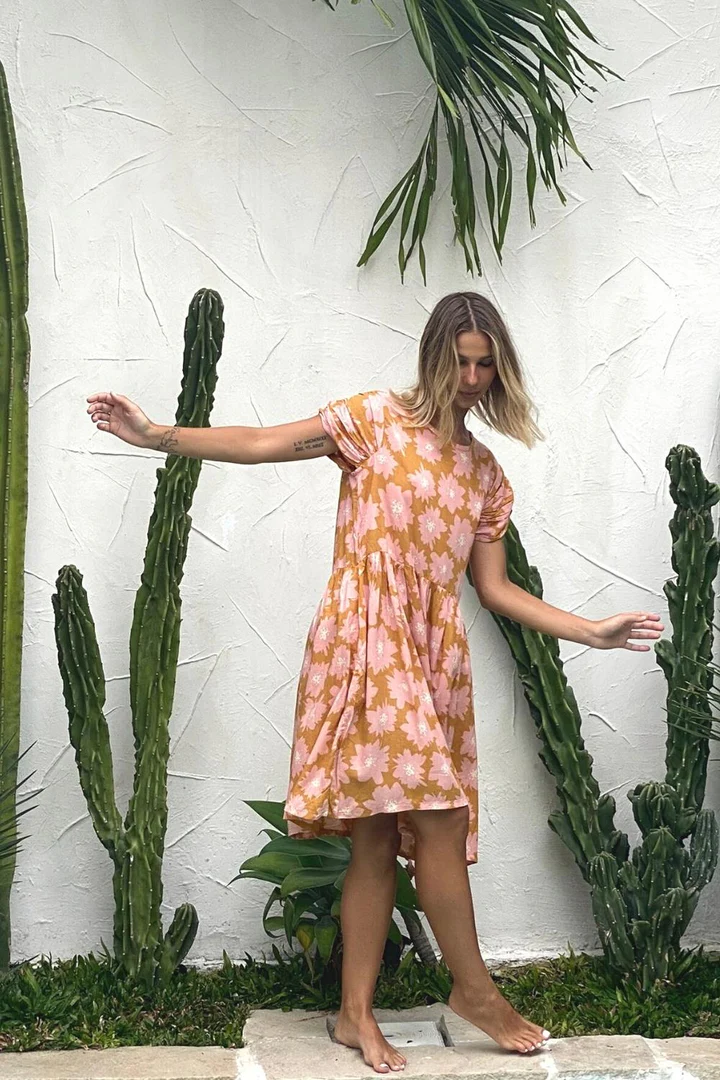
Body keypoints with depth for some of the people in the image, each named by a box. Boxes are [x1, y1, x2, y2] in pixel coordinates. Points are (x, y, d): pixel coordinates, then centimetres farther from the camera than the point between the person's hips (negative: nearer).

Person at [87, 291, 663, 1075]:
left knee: (381, 835, 5)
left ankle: (357, 1012, 11)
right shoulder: (375, 418, 2)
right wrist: (157, 436, -19)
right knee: (438, 819, -10)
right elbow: (263, 444, -7)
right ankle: (475, 990, 5)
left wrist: (591, 631, 9)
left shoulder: (485, 473, 17)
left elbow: (494, 588, 16)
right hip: (367, 641, -5)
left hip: (434, 656, 5)